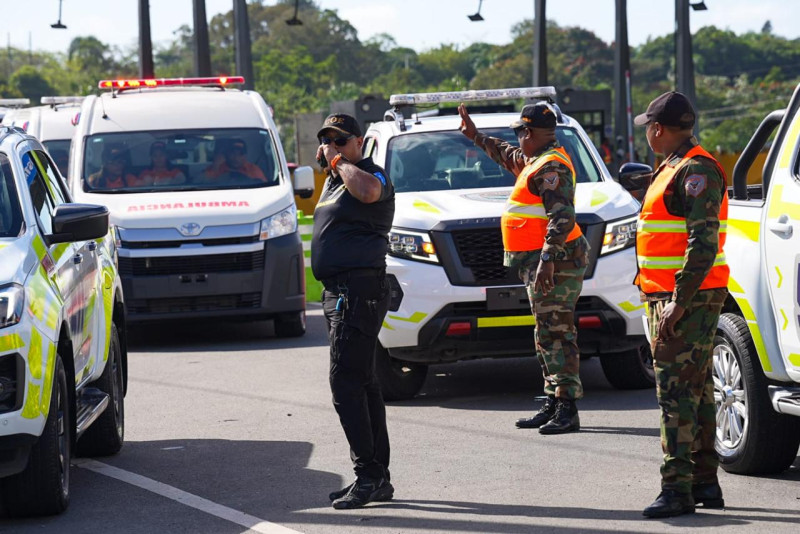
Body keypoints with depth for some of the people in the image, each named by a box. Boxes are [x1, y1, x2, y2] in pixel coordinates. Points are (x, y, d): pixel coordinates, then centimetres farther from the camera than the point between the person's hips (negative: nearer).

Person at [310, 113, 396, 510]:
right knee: (361, 384, 13)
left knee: (346, 381, -16)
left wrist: (339, 161, -22)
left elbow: (367, 191, -34)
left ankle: (369, 474, -17)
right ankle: (377, 479, 19)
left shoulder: (372, 174, -9)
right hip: (337, 291, 11)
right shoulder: (333, 180, 18)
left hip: (359, 291, -11)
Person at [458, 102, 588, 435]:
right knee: (548, 335, 13)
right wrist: (475, 137, 47)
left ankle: (568, 410, -14)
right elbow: (509, 156, 40)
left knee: (557, 333, -12)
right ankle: (553, 406, 18)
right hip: (542, 262, 11)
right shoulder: (537, 161, 17)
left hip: (554, 262, -11)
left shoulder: (551, 167, -16)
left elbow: (563, 217, -25)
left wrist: (547, 260, -29)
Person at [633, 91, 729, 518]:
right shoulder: (673, 169, 19)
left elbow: (704, 243, -23)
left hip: (688, 299, -11)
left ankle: (678, 488, -15)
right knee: (694, 390, 13)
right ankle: (705, 483, 18)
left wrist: (679, 302, -26)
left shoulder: (696, 171, -15)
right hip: (669, 297, 11)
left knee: (676, 389, -13)